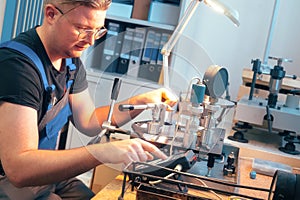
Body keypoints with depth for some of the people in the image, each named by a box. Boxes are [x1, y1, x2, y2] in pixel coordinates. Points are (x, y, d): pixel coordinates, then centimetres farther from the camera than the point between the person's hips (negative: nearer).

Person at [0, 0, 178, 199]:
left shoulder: (70, 57, 2)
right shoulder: (17, 64, -26)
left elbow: (88, 122, 10)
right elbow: (17, 169, -33)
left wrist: (141, 101, -3)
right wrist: (102, 152, -42)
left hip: (48, 173, 8)